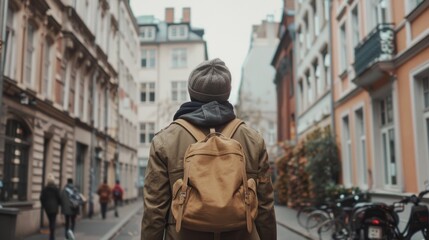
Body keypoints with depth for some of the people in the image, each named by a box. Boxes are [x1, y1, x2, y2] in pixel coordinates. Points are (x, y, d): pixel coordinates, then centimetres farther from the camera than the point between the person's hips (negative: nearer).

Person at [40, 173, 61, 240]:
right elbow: (59, 197, -6)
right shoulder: (56, 188, -8)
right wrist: (59, 204, 12)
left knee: (50, 221, 15)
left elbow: (42, 198, 2)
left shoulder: (44, 188, 1)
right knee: (53, 221, 0)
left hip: (47, 207, 3)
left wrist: (44, 205, 14)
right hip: (54, 207, -3)